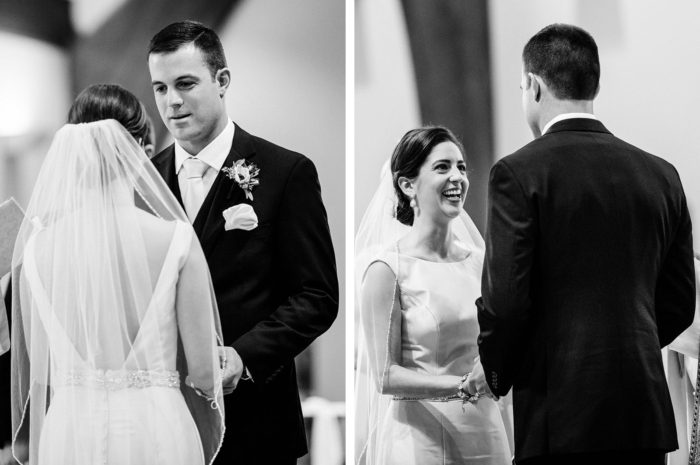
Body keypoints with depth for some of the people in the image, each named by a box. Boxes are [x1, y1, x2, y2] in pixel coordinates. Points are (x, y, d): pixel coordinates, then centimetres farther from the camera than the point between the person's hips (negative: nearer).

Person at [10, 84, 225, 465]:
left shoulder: (40, 243, -1)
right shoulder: (175, 240, -7)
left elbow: (36, 369, 5)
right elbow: (203, 369, -4)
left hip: (69, 431, 2)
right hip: (156, 429, -2)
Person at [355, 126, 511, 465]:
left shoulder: (479, 261, 5)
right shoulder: (388, 268, -9)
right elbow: (386, 377, -12)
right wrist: (464, 386, -22)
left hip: (483, 434, 5)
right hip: (419, 437, -5)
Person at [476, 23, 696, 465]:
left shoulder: (519, 173, -8)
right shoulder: (661, 175, 8)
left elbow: (504, 301, -11)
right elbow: (679, 304, 12)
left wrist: (497, 377, 6)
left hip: (562, 413, -5)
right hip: (647, 413, 5)